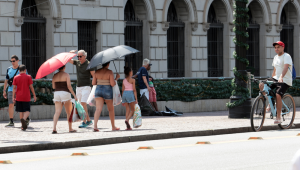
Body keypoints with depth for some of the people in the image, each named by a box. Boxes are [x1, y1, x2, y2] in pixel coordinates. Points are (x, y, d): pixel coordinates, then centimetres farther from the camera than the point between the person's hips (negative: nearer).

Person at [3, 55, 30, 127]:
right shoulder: (9, 69, 9)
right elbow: (6, 80, 15)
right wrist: (4, 90, 11)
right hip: (11, 90, 3)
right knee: (11, 105, -6)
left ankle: (27, 119, 24)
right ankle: (11, 122, -3)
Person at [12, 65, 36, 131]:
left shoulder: (16, 78, 3)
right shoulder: (28, 77, -3)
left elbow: (14, 88, 0)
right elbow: (31, 87, -4)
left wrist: (13, 97, 3)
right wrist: (34, 95, 4)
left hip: (19, 97, 2)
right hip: (26, 97, -2)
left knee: (21, 111, 11)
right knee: (27, 111, -1)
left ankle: (23, 126, 12)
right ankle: (23, 119, -33)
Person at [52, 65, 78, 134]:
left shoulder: (55, 76, 7)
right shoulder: (66, 75, -6)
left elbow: (53, 87, 10)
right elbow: (69, 86, -12)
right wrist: (74, 95, -7)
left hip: (57, 93, 4)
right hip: (65, 93, -4)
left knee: (57, 112, -3)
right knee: (69, 112, 10)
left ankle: (54, 128, -18)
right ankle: (70, 129, 17)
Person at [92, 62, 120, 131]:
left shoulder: (97, 72, 0)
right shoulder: (110, 72, -12)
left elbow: (93, 83, 3)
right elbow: (112, 84, -14)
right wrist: (116, 78, 2)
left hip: (98, 90, 3)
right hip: (107, 91, -3)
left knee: (98, 109, -6)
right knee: (111, 109, 16)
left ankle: (95, 125, -25)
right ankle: (113, 126, 27)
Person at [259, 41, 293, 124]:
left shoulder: (286, 56, -11)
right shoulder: (276, 57, 15)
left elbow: (286, 67, -28)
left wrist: (281, 77, -45)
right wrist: (271, 81, 24)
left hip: (285, 81, -8)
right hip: (276, 78, 8)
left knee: (278, 95, -27)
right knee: (261, 85, -11)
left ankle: (278, 117, -15)